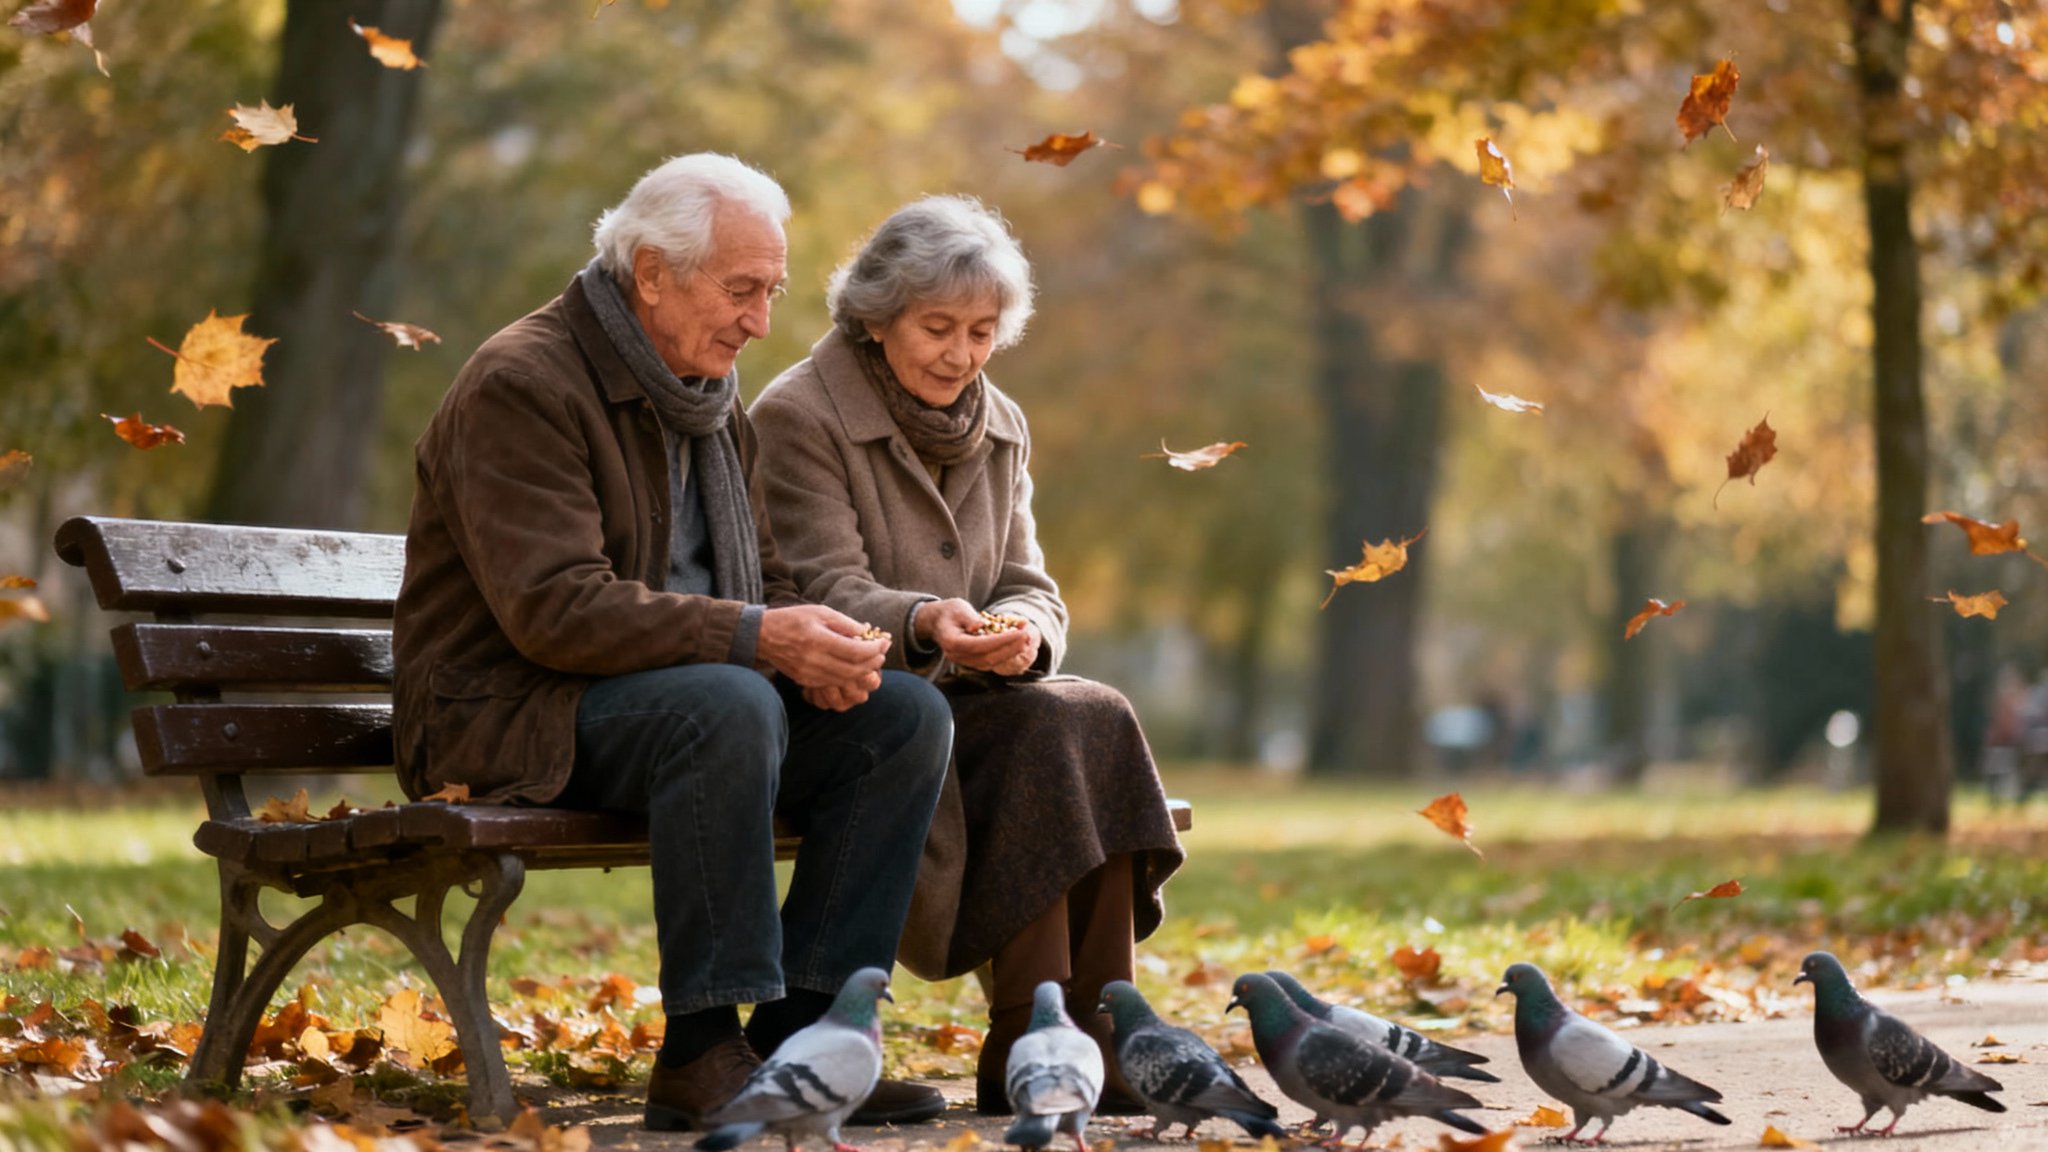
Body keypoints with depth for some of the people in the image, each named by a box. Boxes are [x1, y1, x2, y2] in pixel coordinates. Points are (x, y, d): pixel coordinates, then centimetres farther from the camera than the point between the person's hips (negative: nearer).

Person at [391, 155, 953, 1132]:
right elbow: (553, 609, -25)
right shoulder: (521, 384, -14)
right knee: (729, 706, -36)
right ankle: (701, 1054, -29)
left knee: (907, 713, -10)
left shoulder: (712, 398, 15)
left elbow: (762, 579, 18)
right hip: (510, 713, -8)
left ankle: (798, 1034, -12)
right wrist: (757, 637, -30)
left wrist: (815, 648, -8)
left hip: (698, 691, 9)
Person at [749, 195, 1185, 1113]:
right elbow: (825, 591, -15)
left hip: (968, 695, 6)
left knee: (1101, 720, -25)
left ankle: (1097, 1034, -26)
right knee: (1044, 735, -30)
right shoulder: (797, 418, -5)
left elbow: (1030, 589, 9)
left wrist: (1020, 632, -17)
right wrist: (926, 623, -36)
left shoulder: (999, 430, 15)